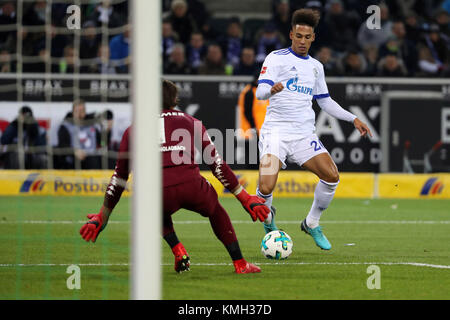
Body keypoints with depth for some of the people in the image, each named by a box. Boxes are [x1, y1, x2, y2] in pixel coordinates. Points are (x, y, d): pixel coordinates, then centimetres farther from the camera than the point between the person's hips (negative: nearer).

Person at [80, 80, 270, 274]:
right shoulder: (190, 122, 24)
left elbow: (119, 179, 28)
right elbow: (218, 165, 24)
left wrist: (100, 219, 37)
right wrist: (247, 200, 31)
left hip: (157, 191, 0)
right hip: (192, 186, 0)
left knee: (160, 213, 37)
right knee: (215, 210, 33)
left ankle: (179, 252, 14)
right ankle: (240, 264, 27)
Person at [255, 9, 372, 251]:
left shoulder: (315, 67, 17)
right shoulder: (276, 58, 0)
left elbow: (325, 102, 27)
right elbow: (260, 92, -11)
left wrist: (353, 119, 18)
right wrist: (272, 89, -34)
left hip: (304, 134, 5)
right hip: (275, 131, -4)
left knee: (331, 176, -16)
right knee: (266, 187, -21)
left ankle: (312, 224, 8)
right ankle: (267, 218, 16)